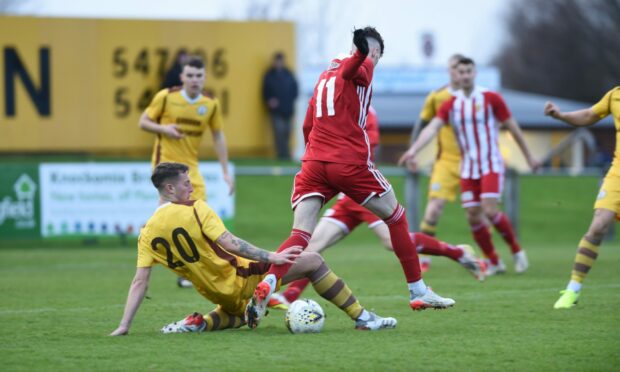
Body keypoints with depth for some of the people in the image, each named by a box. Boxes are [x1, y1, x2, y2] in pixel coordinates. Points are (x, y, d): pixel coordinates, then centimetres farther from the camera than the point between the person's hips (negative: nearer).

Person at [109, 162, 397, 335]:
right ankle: (362, 317, 3)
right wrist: (271, 257, -21)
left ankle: (197, 323, 10)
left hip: (219, 295, 6)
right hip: (240, 281, -6)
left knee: (237, 315, 41)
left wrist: (123, 327, -5)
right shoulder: (195, 210, -16)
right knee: (313, 261, 1)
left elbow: (139, 282, -5)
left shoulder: (147, 234, -1)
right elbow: (228, 243, -23)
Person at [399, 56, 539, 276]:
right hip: (468, 168, 4)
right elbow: (432, 128, -12)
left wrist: (528, 157, 6)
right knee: (473, 217, -2)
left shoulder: (491, 99, -6)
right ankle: (494, 263, 13)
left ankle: (517, 250, 4)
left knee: (490, 211, -18)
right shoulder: (450, 104, 1)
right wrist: (413, 150, -28)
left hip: (491, 165, -4)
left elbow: (512, 127, 1)